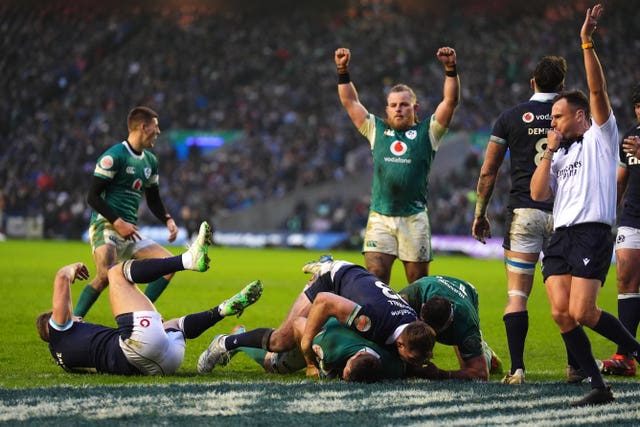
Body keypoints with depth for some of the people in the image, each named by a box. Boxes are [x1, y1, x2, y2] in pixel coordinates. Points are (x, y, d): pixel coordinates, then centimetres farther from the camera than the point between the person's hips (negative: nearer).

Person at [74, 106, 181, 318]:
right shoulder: (113, 156, -9)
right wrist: (118, 222, -18)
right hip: (106, 226, -8)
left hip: (130, 232, 8)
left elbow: (153, 199, 27)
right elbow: (93, 196, -11)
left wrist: (168, 220, 8)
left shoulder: (151, 161, 17)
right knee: (106, 275, -29)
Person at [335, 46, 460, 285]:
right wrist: (343, 71, 8)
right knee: (374, 279, -9)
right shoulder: (377, 130, 16)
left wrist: (450, 69, -9)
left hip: (414, 218, -1)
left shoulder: (427, 132, 10)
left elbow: (451, 101, 2)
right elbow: (350, 101, 17)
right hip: (380, 218, 1)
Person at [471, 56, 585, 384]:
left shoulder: (511, 117, 3)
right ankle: (574, 366, 13)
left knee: (517, 295, 0)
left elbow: (488, 172, 5)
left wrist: (480, 213, 14)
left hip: (524, 212, -1)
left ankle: (517, 369, -9)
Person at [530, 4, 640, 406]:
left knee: (582, 312, -17)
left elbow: (598, 90, -8)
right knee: (561, 312, -10)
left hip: (592, 233, -7)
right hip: (560, 237, 7)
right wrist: (550, 151, 5)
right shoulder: (559, 156, 23)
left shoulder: (600, 138, 5)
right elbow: (538, 193, 10)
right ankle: (599, 386, -6)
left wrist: (588, 44, -17)